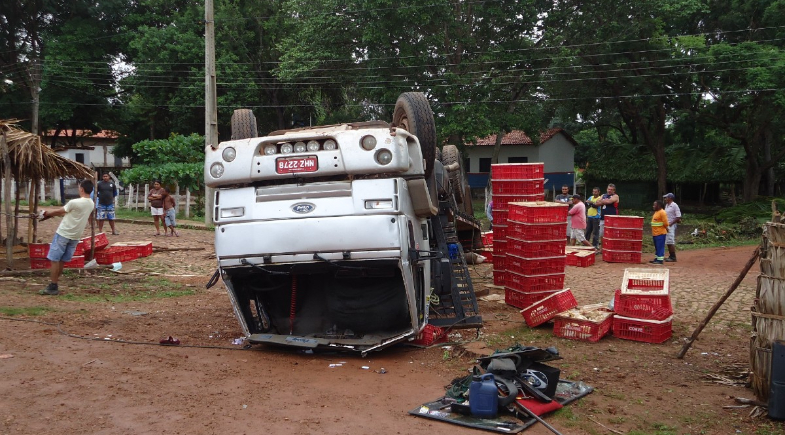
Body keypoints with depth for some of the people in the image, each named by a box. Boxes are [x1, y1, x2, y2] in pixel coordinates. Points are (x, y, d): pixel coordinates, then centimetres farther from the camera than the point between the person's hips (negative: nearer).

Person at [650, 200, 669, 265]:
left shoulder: (662, 212, -15)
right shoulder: (656, 212, 16)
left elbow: (665, 223, -17)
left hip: (660, 233, -10)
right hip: (655, 233, 10)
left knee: (660, 247, -6)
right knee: (657, 247, 15)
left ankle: (660, 259, -4)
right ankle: (656, 258, 23)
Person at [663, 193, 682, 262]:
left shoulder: (674, 205, -11)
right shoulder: (666, 205, 16)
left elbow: (678, 216, -15)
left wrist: (671, 223, -18)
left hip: (671, 225, -9)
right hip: (666, 225, 9)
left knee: (671, 241, -12)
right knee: (667, 242, 10)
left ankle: (673, 257, -8)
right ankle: (671, 256, 17)